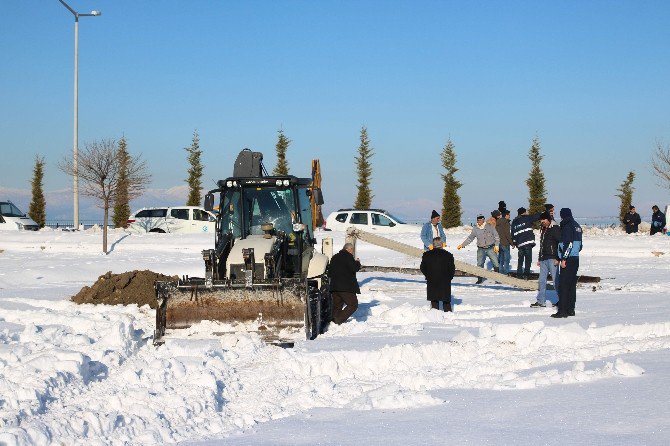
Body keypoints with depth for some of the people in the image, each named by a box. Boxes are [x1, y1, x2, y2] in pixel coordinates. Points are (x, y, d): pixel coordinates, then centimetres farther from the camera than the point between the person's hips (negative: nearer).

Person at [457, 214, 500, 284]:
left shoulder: (490, 226, -2)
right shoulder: (475, 229, 5)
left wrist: (496, 245, -6)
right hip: (481, 249, 2)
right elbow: (470, 238, 12)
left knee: (496, 263, -3)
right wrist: (462, 245, 6)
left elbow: (496, 236, 3)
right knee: (479, 265, -2)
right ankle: (480, 279, 9)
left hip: (491, 248, -2)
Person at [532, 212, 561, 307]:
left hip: (552, 259, -9)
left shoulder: (555, 229, -8)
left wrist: (558, 258, -18)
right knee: (541, 280, 8)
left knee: (556, 280, -5)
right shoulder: (543, 230, 18)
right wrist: (539, 258, 22)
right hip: (543, 259, 9)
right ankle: (541, 301, 12)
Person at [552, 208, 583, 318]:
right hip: (576, 259, 9)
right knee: (572, 285, 12)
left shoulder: (567, 226, -12)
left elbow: (568, 244, -20)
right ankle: (571, 309, 15)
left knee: (563, 285, -8)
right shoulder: (577, 226, 15)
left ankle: (562, 311, -10)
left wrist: (563, 259, -19)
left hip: (568, 260, -9)